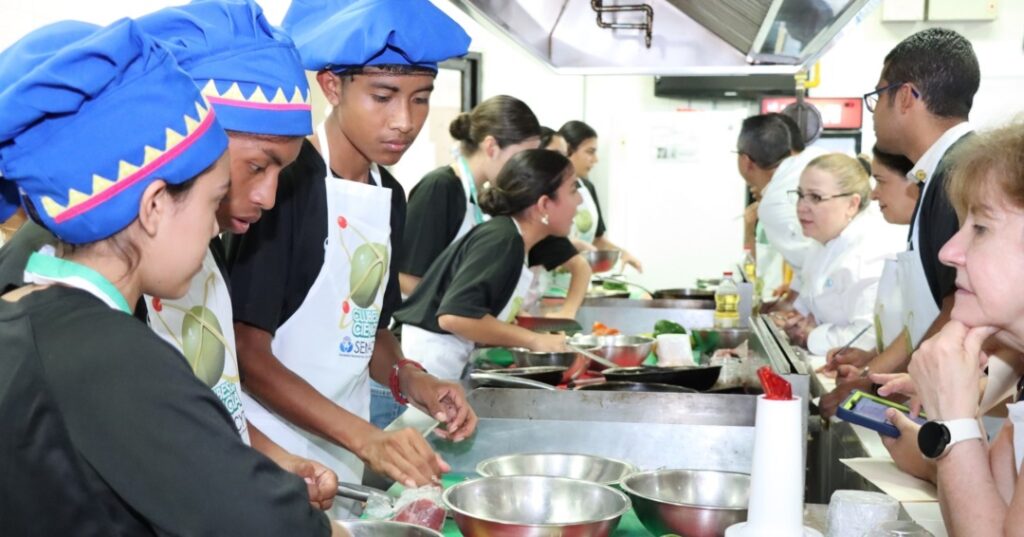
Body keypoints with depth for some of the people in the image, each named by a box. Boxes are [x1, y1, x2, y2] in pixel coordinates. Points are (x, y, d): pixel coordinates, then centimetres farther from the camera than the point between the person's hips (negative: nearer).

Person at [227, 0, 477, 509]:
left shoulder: (390, 196, 4)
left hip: (345, 462, 7)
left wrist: (411, 380, -6)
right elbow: (247, 351, -18)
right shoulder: (286, 181, -17)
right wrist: (366, 437, -26)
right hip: (273, 461, -7)